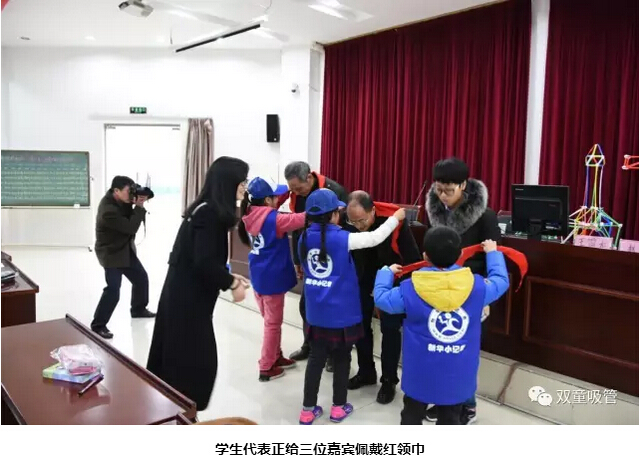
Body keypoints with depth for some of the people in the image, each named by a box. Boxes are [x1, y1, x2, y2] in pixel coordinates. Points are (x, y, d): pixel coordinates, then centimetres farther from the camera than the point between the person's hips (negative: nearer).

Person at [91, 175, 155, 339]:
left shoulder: (119, 200, -5)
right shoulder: (108, 210, -31)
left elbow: (129, 216, 7)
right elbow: (131, 227, -28)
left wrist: (136, 202, -12)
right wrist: (139, 207, -25)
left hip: (126, 249, 9)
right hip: (111, 253, -9)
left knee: (141, 278, 17)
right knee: (113, 290, -14)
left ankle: (138, 309, 38)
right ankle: (98, 325, 1)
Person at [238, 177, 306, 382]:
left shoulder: (250, 217, -1)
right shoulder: (273, 219, -22)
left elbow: (271, 209, 12)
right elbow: (301, 218, -27)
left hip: (258, 275, 7)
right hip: (272, 278, -7)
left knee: (270, 320, 22)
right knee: (273, 323, 7)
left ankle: (275, 357, 36)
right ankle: (266, 368, 17)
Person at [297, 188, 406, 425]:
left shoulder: (305, 237, -1)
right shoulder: (341, 239, -16)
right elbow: (375, 238, -12)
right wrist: (396, 217, 2)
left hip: (315, 312, 4)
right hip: (341, 312, -4)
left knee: (316, 358, 13)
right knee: (342, 359, 13)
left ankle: (308, 409, 21)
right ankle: (339, 407, 26)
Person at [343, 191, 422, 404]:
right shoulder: (347, 221, -24)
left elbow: (411, 255, -23)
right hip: (363, 278, 3)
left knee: (390, 328, -1)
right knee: (360, 324, 10)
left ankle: (389, 380, 15)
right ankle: (366, 372, 28)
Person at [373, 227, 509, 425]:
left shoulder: (411, 289, -15)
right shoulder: (476, 286, -10)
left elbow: (381, 298, -2)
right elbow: (501, 281, 10)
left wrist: (387, 272, 16)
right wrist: (493, 253, 26)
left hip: (420, 375, -1)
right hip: (457, 377, 2)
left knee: (412, 417, 18)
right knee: (450, 421, 17)